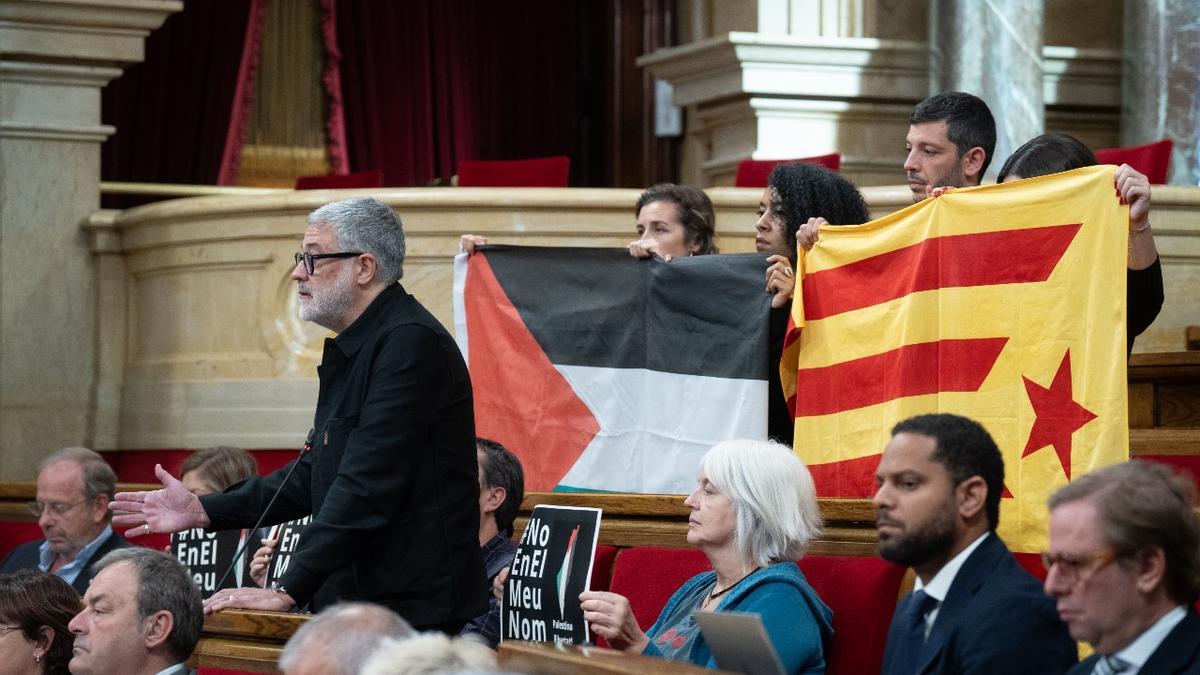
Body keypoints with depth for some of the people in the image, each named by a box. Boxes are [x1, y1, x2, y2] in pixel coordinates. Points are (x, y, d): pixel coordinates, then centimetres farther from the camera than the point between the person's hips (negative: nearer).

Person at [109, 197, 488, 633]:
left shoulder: (411, 344, -17)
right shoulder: (350, 351, 17)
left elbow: (367, 487, -24)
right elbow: (316, 474, 24)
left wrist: (288, 592, -24)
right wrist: (204, 511, 15)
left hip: (415, 610, -9)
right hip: (351, 605, 9)